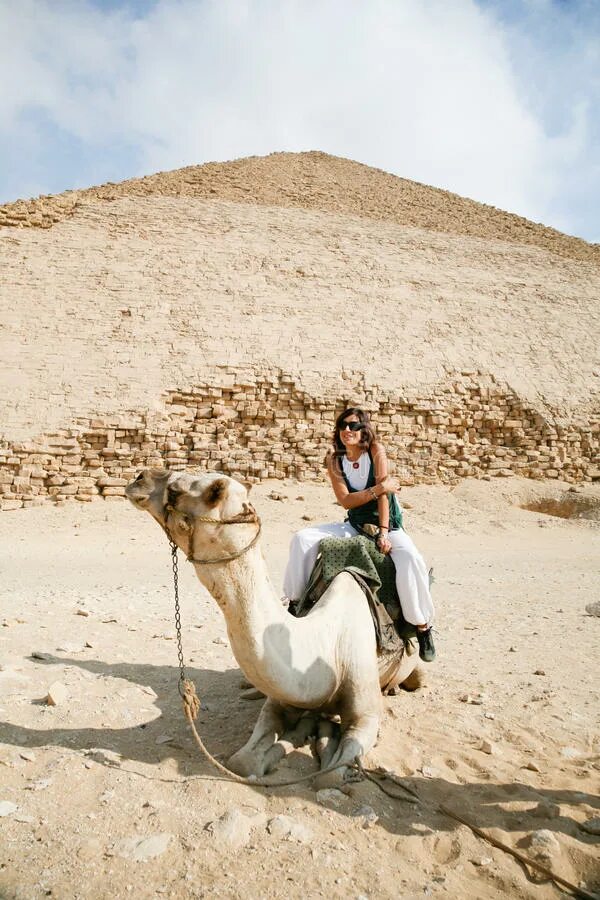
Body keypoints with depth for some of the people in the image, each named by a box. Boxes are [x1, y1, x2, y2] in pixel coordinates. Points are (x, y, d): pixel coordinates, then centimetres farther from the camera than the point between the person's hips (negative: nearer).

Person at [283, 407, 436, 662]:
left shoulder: (376, 450, -11)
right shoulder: (334, 460, -3)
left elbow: (384, 493, -16)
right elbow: (344, 500, -11)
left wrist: (384, 533, -21)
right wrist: (379, 488, -22)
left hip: (388, 524, -3)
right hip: (355, 525, 4)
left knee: (411, 560, -33)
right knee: (303, 539, -14)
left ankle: (423, 626, -13)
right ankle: (296, 602, -1)